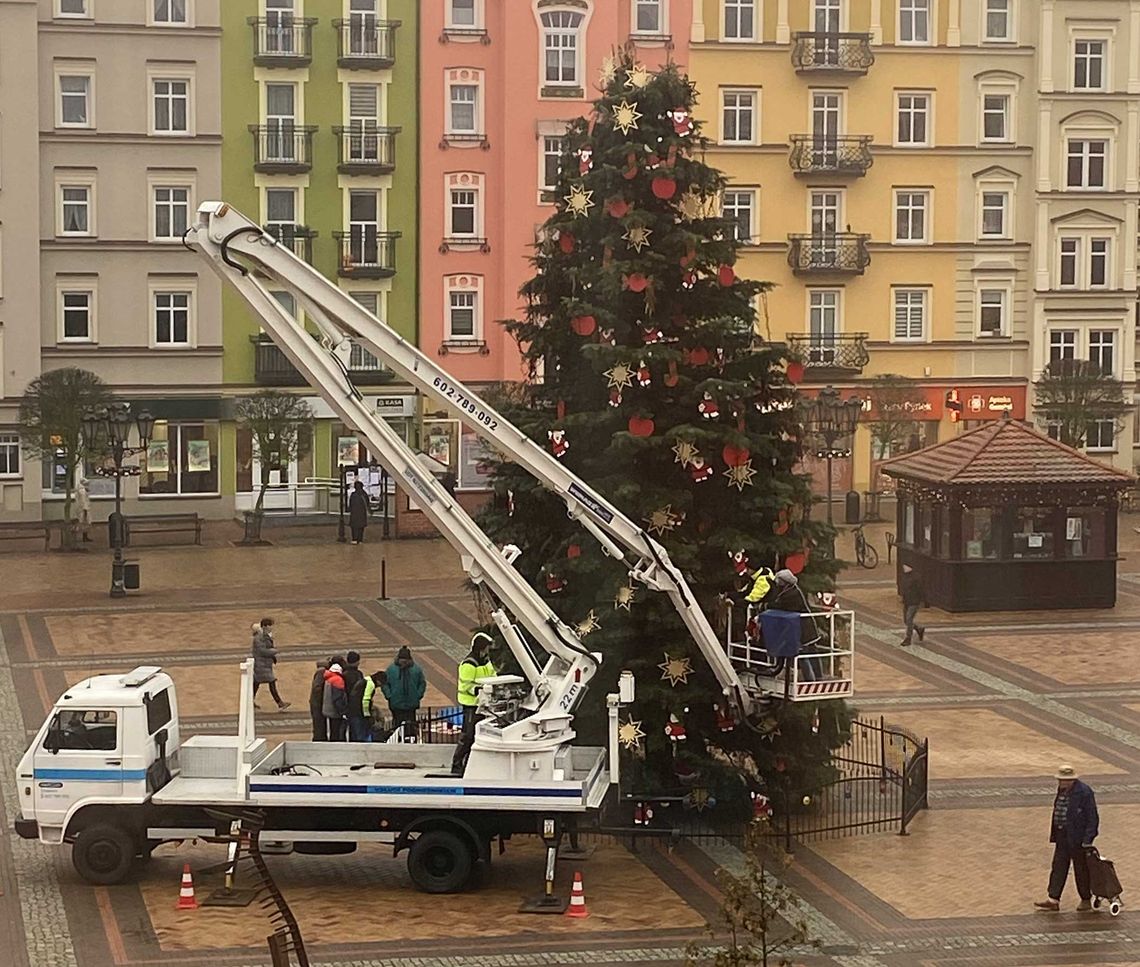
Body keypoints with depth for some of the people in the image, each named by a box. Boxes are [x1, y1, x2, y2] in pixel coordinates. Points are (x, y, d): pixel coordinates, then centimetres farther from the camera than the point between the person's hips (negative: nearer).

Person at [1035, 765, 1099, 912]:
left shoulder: (1084, 793, -17)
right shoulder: (1062, 790, 7)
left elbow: (1092, 818, -16)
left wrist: (1087, 839, -19)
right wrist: (1054, 834, 14)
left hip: (1077, 838, -8)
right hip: (1062, 836, 8)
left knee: (1081, 870, 5)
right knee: (1058, 867, 6)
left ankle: (1086, 900, 19)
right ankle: (1053, 900, 8)